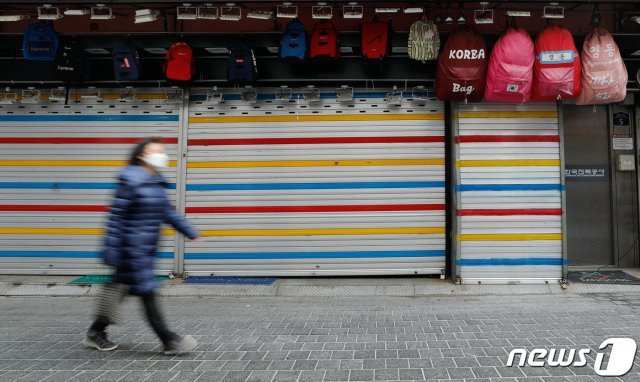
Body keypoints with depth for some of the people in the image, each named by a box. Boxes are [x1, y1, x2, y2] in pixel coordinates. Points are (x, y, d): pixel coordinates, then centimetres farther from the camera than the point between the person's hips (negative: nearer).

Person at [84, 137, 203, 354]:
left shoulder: (156, 182, 11)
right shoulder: (131, 180, -15)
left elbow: (167, 212, 18)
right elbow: (116, 216, -16)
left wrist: (190, 232, 17)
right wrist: (110, 250, -17)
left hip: (146, 249, 9)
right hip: (132, 249, -9)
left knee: (122, 289, 17)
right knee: (147, 293, -2)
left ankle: (95, 334, 33)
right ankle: (170, 342, 5)